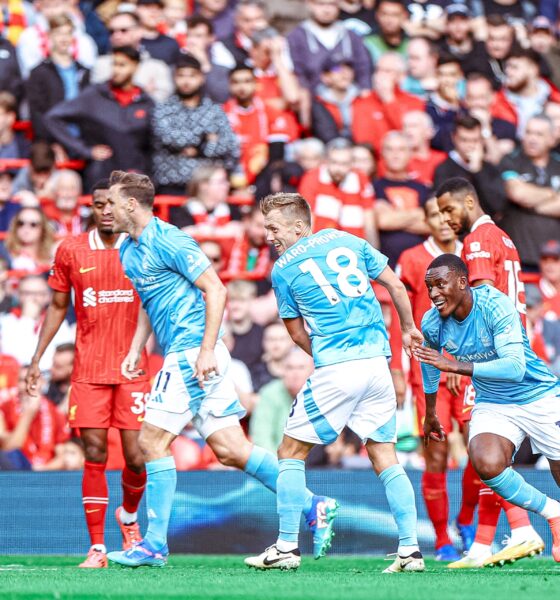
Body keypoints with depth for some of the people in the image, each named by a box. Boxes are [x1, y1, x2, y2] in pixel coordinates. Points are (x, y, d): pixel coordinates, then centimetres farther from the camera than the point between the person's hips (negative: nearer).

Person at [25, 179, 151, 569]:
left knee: (136, 456, -4)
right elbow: (58, 307, 13)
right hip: (89, 371, 1)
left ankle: (129, 516, 28)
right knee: (95, 456, -5)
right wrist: (38, 358, 9)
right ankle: (97, 548, -1)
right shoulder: (71, 251, 5)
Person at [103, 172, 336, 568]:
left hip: (192, 352, -9)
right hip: (184, 354, 9)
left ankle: (155, 545, -2)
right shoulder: (129, 251, 17)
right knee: (230, 450, 4)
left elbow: (216, 291, -16)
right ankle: (313, 507, 4)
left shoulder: (168, 241, -12)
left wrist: (206, 351, -22)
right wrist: (134, 351, 20)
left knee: (153, 442, -7)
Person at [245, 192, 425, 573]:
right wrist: (408, 328, 29)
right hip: (378, 363, 5)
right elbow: (396, 287, 14)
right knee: (385, 455, 8)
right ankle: (410, 549, 0)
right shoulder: (349, 241, 12)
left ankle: (287, 548, 7)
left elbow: (298, 333, 11)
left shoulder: (283, 269, 3)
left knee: (291, 452, 8)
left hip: (335, 369, -5)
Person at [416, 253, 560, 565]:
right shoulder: (432, 323, -10)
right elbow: (430, 362, 14)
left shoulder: (496, 306, -26)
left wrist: (456, 366, -42)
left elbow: (515, 367, -36)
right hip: (492, 406, 3)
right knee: (487, 464, -27)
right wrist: (430, 415, 24)